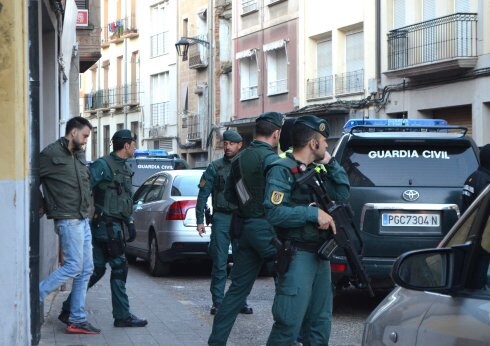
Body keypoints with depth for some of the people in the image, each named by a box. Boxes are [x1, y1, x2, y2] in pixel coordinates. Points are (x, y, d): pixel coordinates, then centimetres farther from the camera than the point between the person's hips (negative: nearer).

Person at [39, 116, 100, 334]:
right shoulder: (51, 154, -11)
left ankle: (77, 320, 12)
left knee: (86, 269, 8)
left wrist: (87, 207, 10)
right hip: (68, 219, -9)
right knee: (74, 266, -11)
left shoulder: (80, 154, 13)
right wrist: (43, 207, -5)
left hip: (82, 219, 9)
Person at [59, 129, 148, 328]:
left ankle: (69, 310, 13)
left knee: (97, 268, 8)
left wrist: (130, 224, 18)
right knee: (119, 267, -5)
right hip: (105, 224, -9)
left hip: (114, 225, 9)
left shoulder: (125, 169, 17)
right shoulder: (103, 165, -11)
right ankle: (122, 315, 1)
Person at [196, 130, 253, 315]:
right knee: (219, 263, -1)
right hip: (221, 218, -2)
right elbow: (203, 195, 2)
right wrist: (200, 220, -5)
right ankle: (218, 303, 5)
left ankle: (241, 302, 13)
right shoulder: (215, 167, 3)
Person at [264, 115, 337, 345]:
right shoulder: (282, 171, -10)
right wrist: (313, 213, -22)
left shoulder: (316, 171, 16)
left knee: (320, 324, 13)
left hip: (320, 255, 9)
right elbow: (273, 213, -22)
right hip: (297, 256, -9)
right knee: (288, 325, -10)